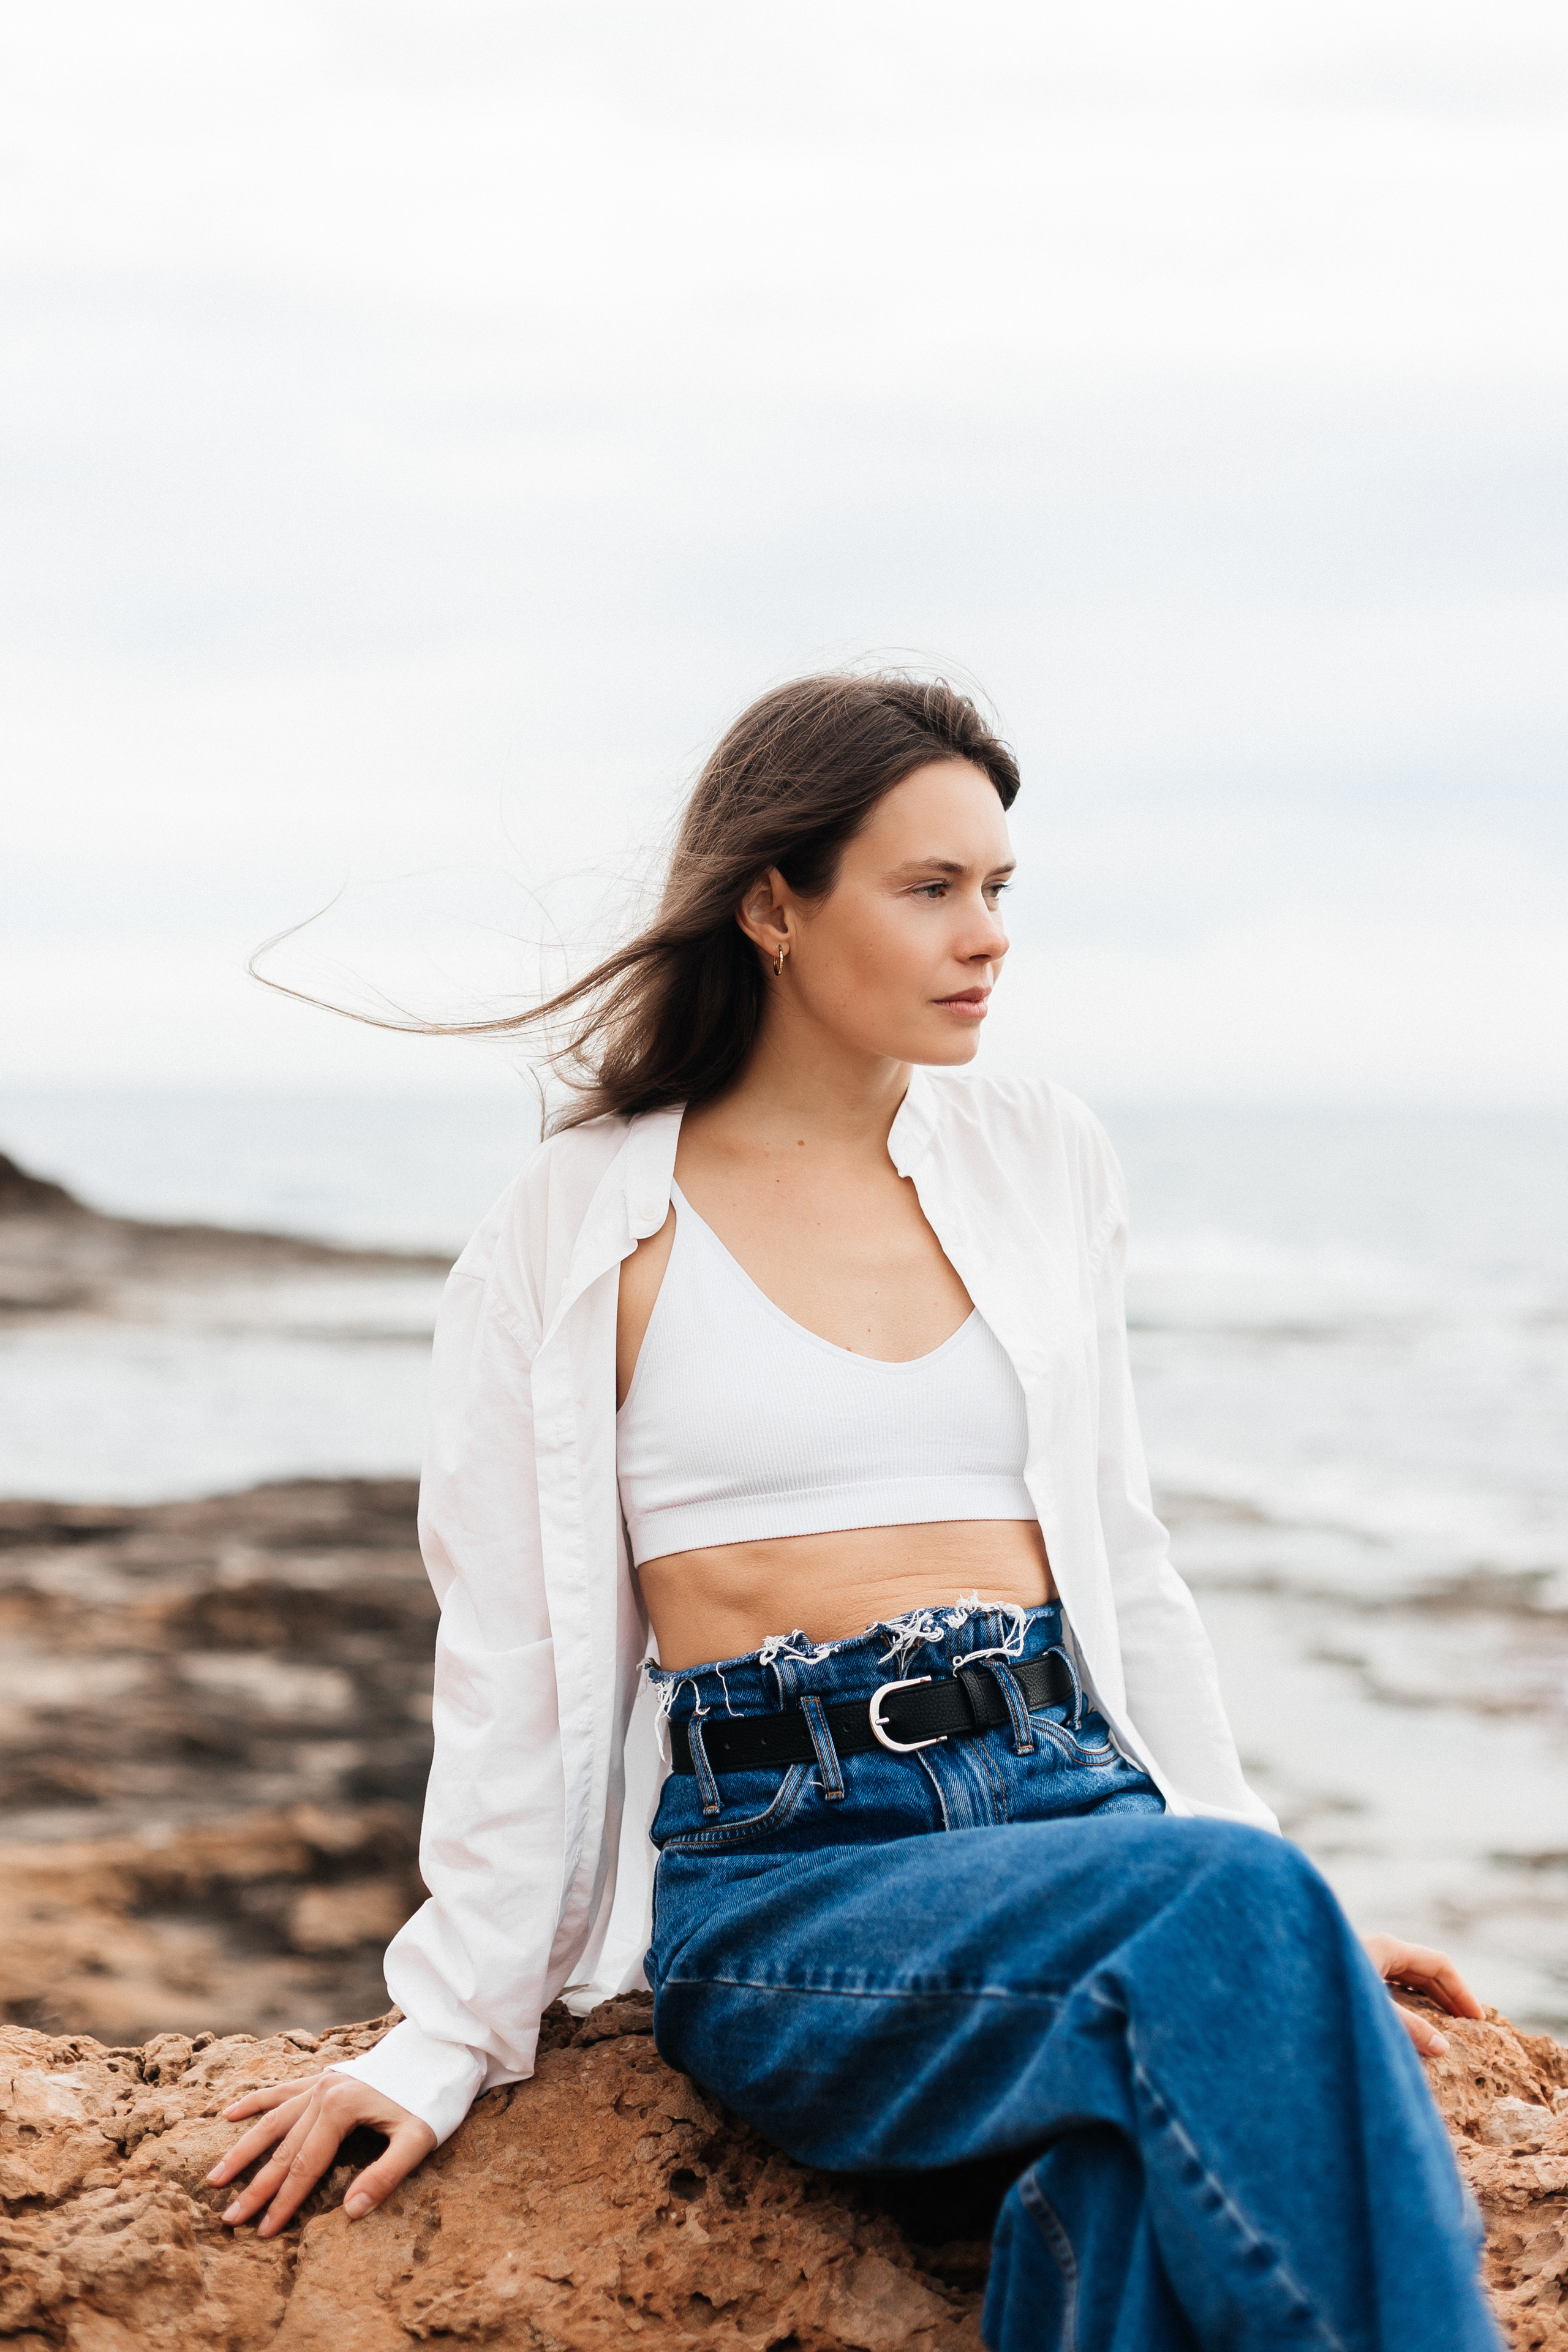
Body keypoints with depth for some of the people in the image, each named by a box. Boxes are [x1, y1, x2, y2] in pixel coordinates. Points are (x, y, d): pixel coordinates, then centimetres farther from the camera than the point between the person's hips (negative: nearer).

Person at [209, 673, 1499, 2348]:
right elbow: (513, 1656, 4)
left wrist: (1256, 1869, 15)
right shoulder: (585, 1229, 4)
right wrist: (447, 2035, 0)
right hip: (783, 1873, -3)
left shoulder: (1040, 1164, 15)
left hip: (1076, 1797, 3)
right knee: (1220, 1911, -33)